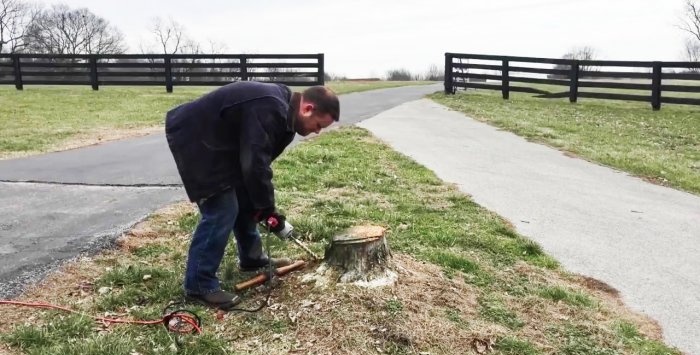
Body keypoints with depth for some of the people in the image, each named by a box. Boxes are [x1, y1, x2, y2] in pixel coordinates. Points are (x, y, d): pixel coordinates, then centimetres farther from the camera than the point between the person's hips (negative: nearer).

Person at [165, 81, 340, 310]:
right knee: (221, 211, -14)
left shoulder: (281, 108, 5)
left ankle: (252, 258, 31)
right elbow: (254, 165, -30)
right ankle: (199, 285, -6)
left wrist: (262, 204, 6)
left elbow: (257, 160, 10)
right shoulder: (269, 112, -29)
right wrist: (267, 207, -17)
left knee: (244, 200, 16)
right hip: (193, 139, -11)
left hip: (214, 141, 11)